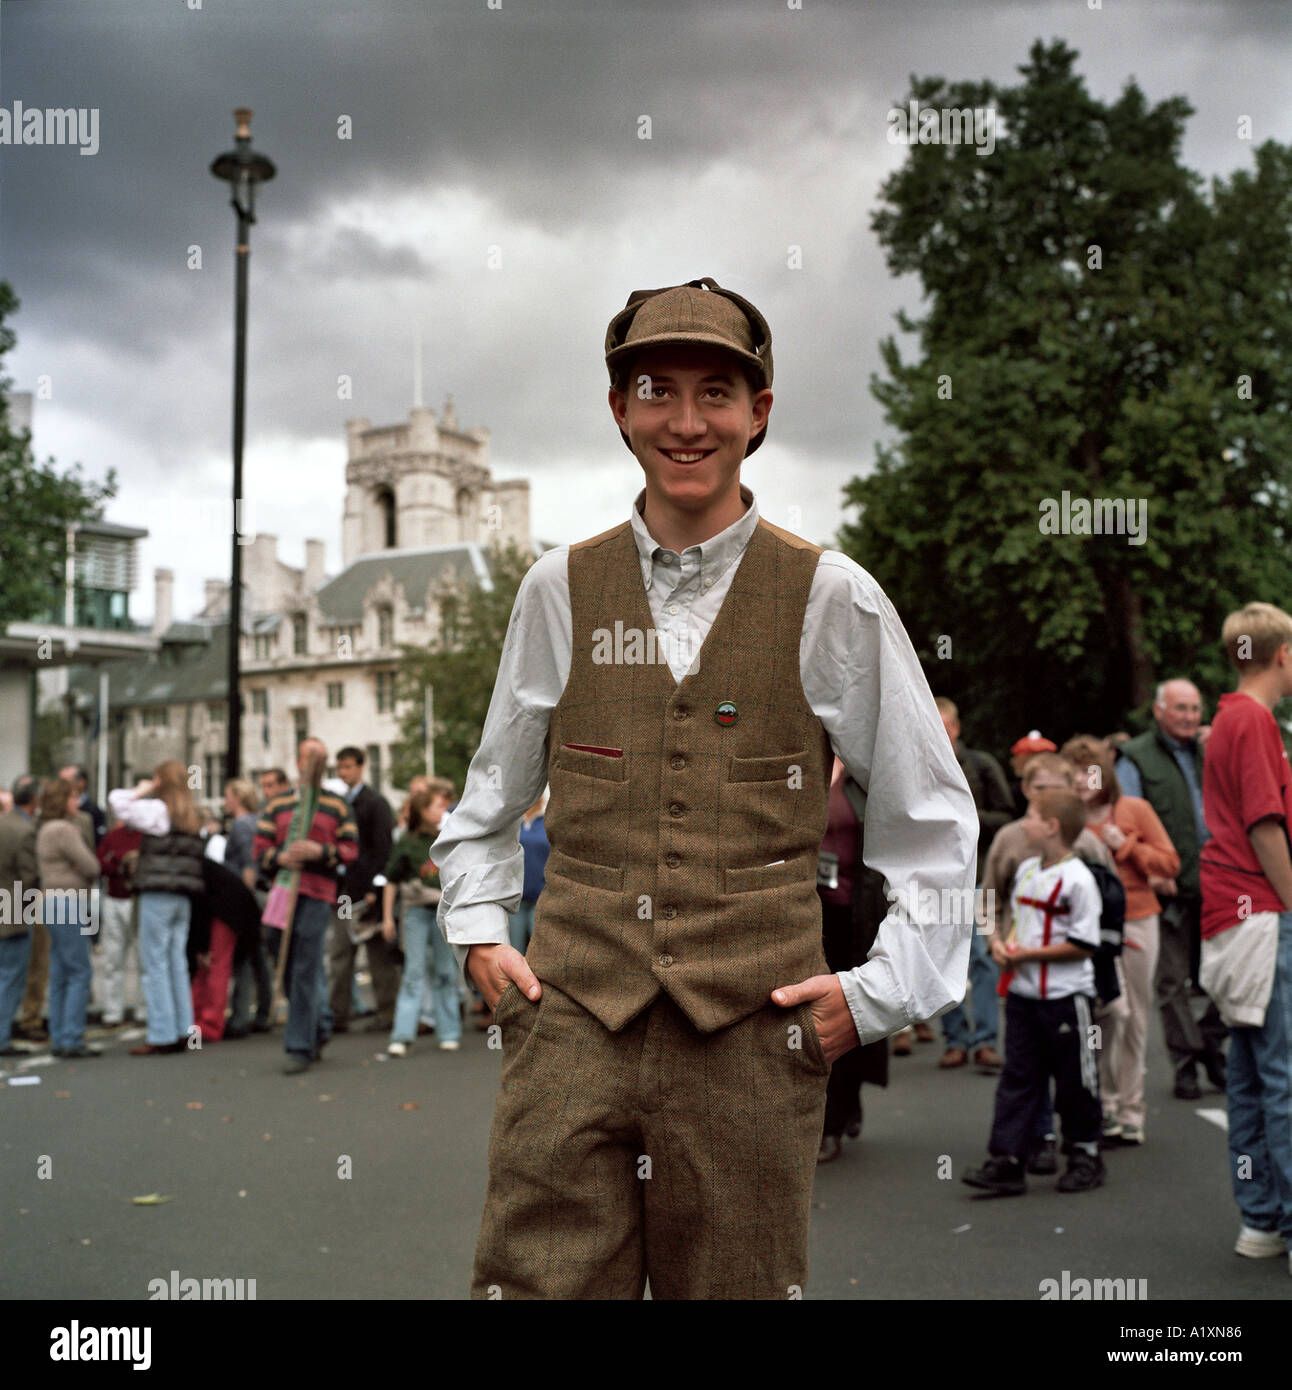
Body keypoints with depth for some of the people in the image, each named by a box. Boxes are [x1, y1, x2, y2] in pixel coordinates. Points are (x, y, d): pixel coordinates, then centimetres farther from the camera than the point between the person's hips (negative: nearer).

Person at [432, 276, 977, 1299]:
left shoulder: (833, 600, 1)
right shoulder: (561, 589, 7)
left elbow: (935, 823, 9)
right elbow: (491, 796, 21)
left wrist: (882, 993, 2)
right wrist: (478, 929, 9)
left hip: (752, 1028, -1)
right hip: (572, 1021, 1)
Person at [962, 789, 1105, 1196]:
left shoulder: (1078, 879, -15)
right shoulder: (1025, 870, 9)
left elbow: (1083, 945, -17)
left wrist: (1029, 953, -18)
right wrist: (1002, 943, 1)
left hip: (1066, 996, -7)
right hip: (1023, 992, 7)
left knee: (1075, 1078, 7)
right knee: (1018, 1077, 6)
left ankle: (1085, 1156, 23)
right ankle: (1006, 1161, 7)